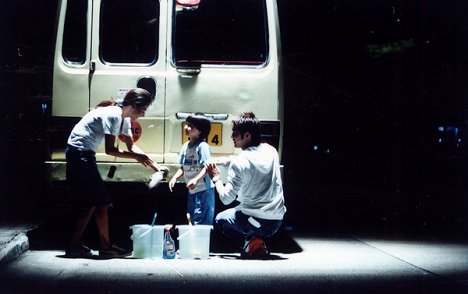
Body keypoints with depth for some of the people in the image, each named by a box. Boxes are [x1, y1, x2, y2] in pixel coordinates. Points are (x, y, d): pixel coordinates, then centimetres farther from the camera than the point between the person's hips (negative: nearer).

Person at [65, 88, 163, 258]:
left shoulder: (124, 119, 10)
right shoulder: (113, 115, -19)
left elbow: (131, 146, 17)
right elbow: (110, 149, -22)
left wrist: (153, 165, 9)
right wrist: (137, 157, -16)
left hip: (84, 155, 10)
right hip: (79, 153, -10)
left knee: (90, 203, 10)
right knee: (101, 201, -7)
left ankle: (75, 246, 13)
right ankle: (105, 247, -3)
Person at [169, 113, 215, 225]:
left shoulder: (202, 146, -15)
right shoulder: (186, 146, 9)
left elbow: (206, 167, -20)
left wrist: (196, 179, -34)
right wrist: (175, 178, -1)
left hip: (203, 190, -9)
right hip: (192, 191, 9)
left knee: (201, 222, -7)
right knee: (193, 220, 17)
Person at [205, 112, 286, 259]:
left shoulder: (239, 162, -17)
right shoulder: (271, 151, 1)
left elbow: (226, 198, -12)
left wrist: (216, 178, 4)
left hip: (256, 222, -6)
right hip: (277, 220, 7)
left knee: (219, 220, 23)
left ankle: (250, 243, 0)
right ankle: (258, 240, 13)